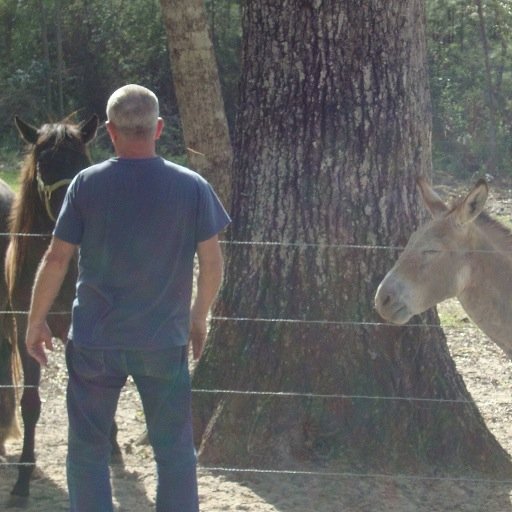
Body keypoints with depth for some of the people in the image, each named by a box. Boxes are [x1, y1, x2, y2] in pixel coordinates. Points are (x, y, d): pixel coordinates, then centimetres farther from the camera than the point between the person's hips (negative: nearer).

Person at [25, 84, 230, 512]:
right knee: (175, 452, 10)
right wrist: (199, 317, 15)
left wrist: (36, 323, 7)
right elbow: (212, 262, -1)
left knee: (88, 449, 11)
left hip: (94, 340, 0)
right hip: (165, 341, 0)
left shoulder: (87, 184, -7)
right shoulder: (193, 187, -5)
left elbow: (56, 259, -5)